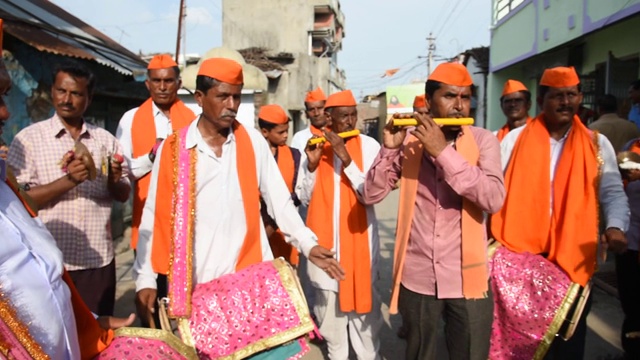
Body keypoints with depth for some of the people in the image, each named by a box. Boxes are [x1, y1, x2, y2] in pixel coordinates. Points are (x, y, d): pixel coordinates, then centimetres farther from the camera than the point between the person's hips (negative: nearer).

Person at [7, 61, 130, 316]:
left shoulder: (106, 140, 5)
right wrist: (68, 181, -22)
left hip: (98, 259, 3)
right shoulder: (29, 139, -4)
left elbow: (123, 195, 8)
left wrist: (114, 180, -14)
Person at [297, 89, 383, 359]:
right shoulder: (315, 145, 3)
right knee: (327, 300, 12)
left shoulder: (369, 146, -5)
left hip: (358, 236, -2)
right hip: (324, 237, 3)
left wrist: (346, 159, -22)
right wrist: (312, 165, -13)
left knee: (362, 299, 6)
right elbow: (304, 197, 3)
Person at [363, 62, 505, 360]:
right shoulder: (408, 141, -1)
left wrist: (443, 151, -24)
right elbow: (371, 195, -4)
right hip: (416, 276, 2)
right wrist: (389, 148, -18)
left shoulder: (483, 140, -4)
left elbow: (493, 199, -20)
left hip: (467, 277, -1)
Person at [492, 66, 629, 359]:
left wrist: (616, 226, -19)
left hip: (574, 259, 2)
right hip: (519, 256, -1)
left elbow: (612, 192, 1)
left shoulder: (597, 145, 5)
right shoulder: (515, 139, -1)